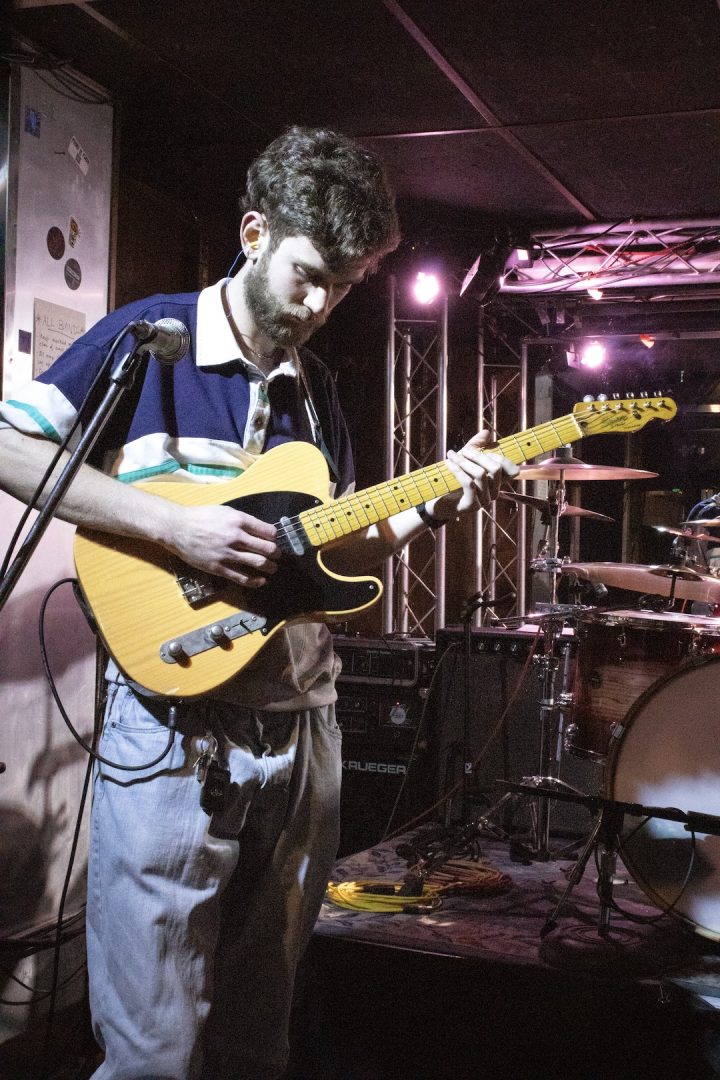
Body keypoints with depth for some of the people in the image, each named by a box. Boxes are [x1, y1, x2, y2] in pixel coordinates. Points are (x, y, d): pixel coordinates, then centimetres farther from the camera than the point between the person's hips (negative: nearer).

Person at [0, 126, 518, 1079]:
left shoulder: (317, 390, 16)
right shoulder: (150, 337, -3)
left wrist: (429, 508, 1)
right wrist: (175, 525, -20)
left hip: (302, 724, 6)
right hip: (176, 725, -6)